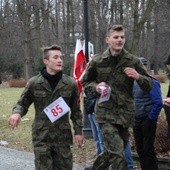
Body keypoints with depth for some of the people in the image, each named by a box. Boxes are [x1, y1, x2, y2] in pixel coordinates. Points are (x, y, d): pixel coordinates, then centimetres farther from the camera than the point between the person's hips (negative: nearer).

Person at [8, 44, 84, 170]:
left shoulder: (70, 83, -1)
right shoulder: (34, 83, -4)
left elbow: (76, 110, 7)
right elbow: (22, 104, 6)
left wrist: (78, 131, 4)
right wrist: (17, 113, -15)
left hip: (63, 136, 1)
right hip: (41, 136, -1)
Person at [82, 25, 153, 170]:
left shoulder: (133, 61, -2)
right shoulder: (97, 61, -2)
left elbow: (149, 86, 2)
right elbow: (85, 82, 14)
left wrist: (138, 77, -19)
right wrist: (95, 86, -8)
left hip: (126, 113, 3)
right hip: (106, 112, -3)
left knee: (114, 151, 15)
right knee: (117, 153, -15)